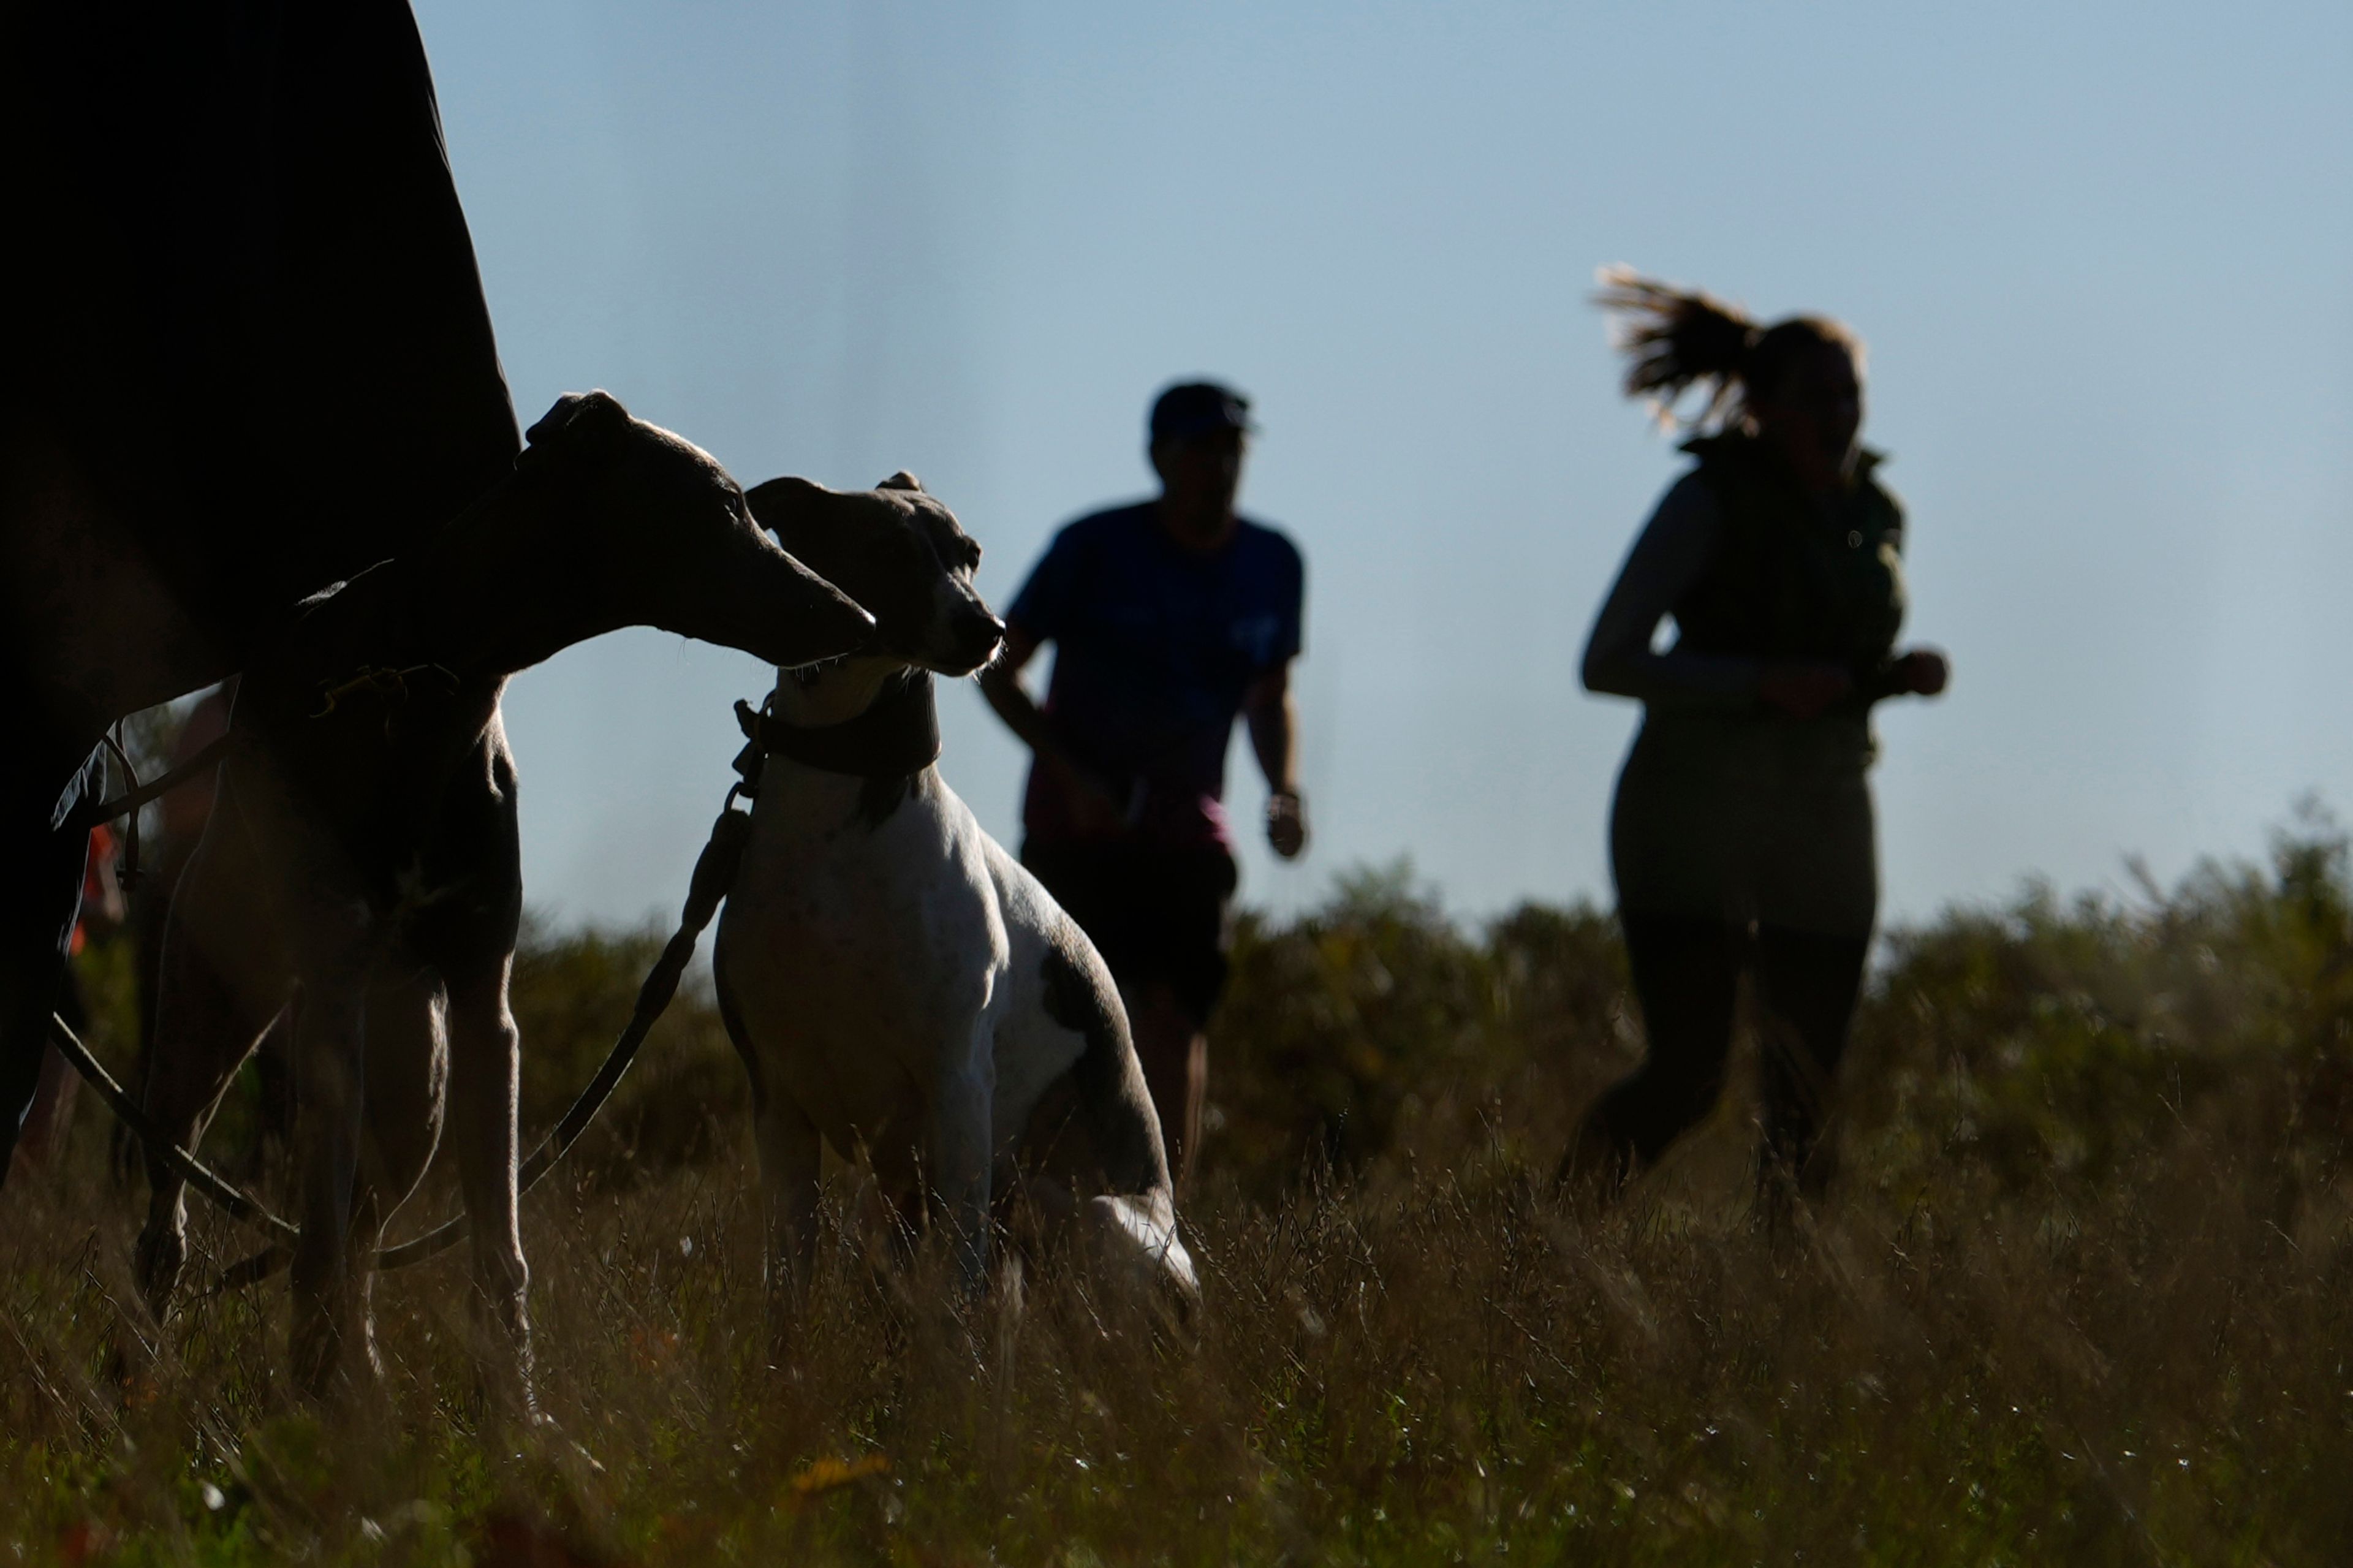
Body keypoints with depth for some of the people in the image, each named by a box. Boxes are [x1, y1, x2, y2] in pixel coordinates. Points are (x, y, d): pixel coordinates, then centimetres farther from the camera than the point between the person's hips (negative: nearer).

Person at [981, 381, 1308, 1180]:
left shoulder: (1271, 565, 5)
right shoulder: (1094, 549, -7)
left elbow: (1270, 697, 19)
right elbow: (998, 671, -2)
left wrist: (1284, 791, 0)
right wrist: (1072, 779, -14)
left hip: (1186, 824, 3)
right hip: (1075, 824, -3)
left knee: (1176, 1012, -11)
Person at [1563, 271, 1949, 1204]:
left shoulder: (1872, 515, 10)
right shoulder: (1709, 503, -8)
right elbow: (1606, 663, -13)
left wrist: (1902, 675, 0)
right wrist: (1761, 681, -22)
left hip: (1824, 817, 5)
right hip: (1697, 811, -5)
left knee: (1804, 1098, 0)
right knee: (1687, 1074, -12)